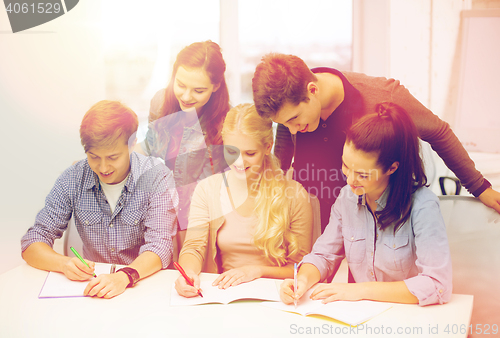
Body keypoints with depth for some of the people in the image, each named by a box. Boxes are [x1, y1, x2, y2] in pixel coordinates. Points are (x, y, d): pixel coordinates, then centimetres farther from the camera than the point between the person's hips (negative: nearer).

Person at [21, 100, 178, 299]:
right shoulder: (72, 179, -4)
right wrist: (64, 263, -24)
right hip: (92, 283, 2)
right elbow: (32, 243, -3)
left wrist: (125, 276, -38)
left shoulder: (157, 178, -11)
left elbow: (160, 247, -18)